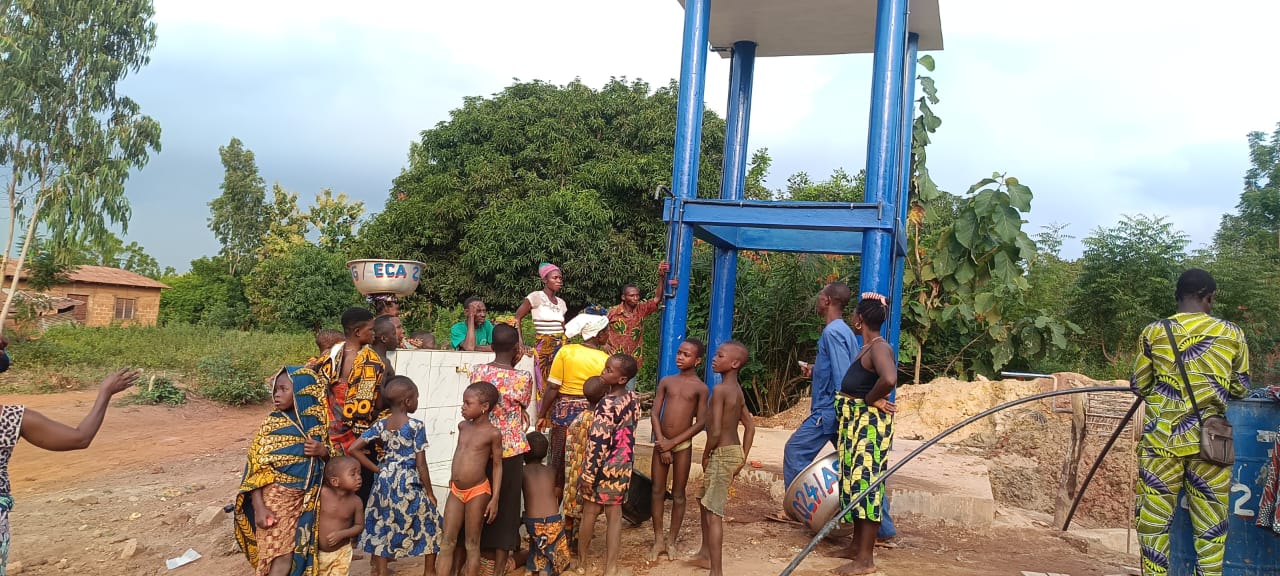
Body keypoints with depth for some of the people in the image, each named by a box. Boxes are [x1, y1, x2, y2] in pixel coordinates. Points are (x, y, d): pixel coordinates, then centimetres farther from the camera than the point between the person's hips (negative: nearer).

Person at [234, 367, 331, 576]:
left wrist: (322, 451, -13)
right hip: (276, 499, -3)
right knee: (281, 557, -4)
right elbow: (256, 469, -10)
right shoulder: (271, 424, -9)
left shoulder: (317, 423, -1)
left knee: (301, 553, 10)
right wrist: (259, 507, -18)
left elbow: (331, 457, 10)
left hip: (307, 500, 3)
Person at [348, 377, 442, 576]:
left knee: (383, 524, 16)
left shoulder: (381, 424, 1)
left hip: (385, 481, 5)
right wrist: (430, 493, -4)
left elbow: (354, 448, -1)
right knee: (430, 523, 12)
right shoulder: (416, 426, -14)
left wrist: (377, 469, 5)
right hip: (409, 483, -5)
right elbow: (420, 464, -14)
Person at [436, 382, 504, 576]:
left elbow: (497, 465, -8)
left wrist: (495, 498, -11)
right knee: (446, 543, 5)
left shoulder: (493, 433, -12)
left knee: (472, 544, 4)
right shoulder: (462, 426, 6)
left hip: (477, 492, -6)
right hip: (456, 491, 6)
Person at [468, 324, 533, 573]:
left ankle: (486, 551, 32)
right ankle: (499, 563, 13)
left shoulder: (478, 371, -4)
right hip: (510, 450, -3)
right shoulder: (523, 377, -13)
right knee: (506, 505, 7)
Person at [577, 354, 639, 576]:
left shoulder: (608, 404, -24)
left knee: (590, 512, 12)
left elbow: (599, 442, -23)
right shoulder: (633, 399, 0)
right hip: (624, 464, 7)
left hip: (605, 466, -7)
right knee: (615, 513, 11)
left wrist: (588, 474, -18)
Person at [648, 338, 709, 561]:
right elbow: (655, 414, 1)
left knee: (678, 494, 6)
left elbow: (700, 423, -7)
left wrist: (673, 442, -11)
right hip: (661, 443, 2)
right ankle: (658, 540, 16)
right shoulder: (666, 382, 5)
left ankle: (672, 541, 18)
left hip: (683, 445, -2)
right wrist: (662, 444, -9)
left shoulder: (700, 388, -3)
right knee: (657, 492, 6)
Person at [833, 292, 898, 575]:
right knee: (855, 481, 15)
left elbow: (889, 380, -35)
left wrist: (870, 400, -21)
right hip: (855, 423, 10)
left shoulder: (879, 348, -17)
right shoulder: (867, 348, 12)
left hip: (869, 424, -10)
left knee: (865, 482, -7)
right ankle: (856, 546, 26)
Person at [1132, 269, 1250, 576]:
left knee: (1154, 519, 6)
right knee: (1211, 525, 10)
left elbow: (1138, 386, 6)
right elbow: (1241, 389, 11)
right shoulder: (1232, 334, 1)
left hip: (1162, 439, -1)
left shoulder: (1153, 332, -1)